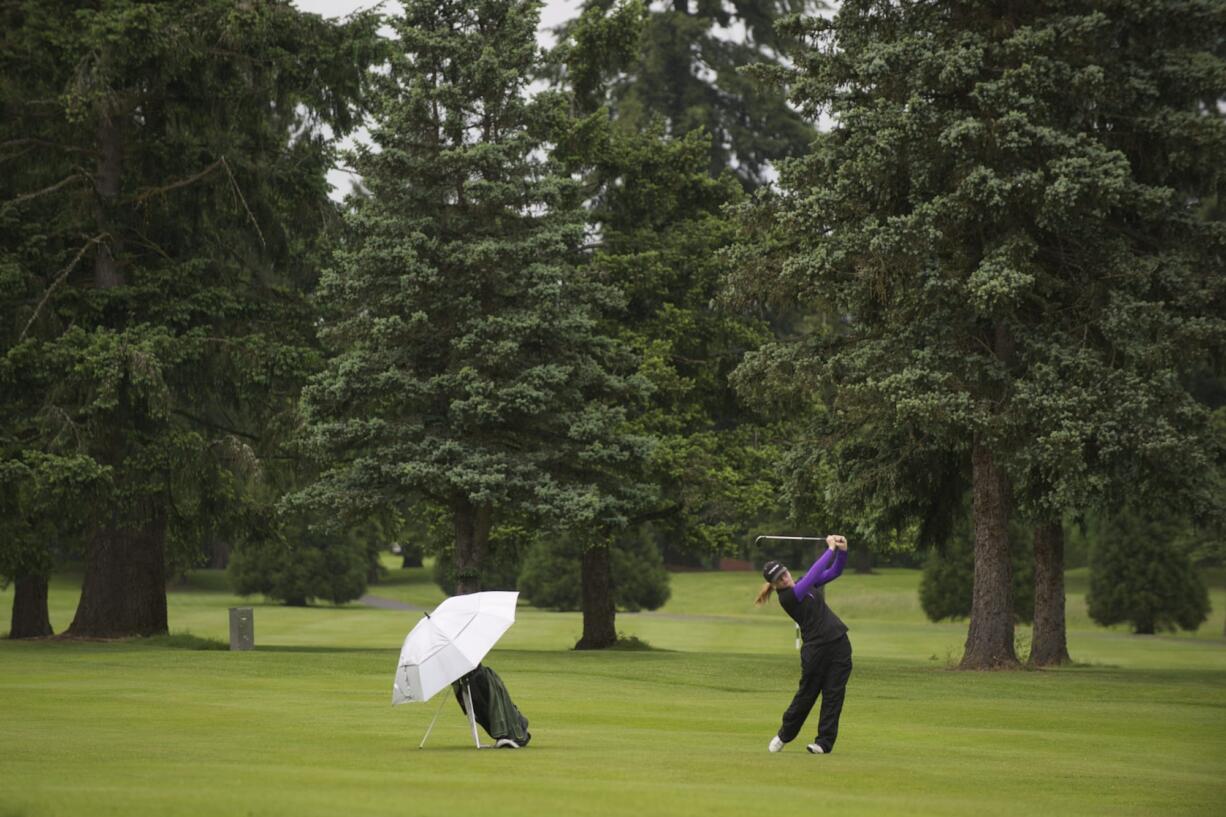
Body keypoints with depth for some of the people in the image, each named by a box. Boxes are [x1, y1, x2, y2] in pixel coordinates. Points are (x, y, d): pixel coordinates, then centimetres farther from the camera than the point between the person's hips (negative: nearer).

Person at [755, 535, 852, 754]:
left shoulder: (806, 585, 11)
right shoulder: (787, 597, -11)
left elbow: (835, 571, 12)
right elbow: (814, 573, -19)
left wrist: (842, 551, -6)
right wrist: (830, 549, -15)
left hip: (839, 643, 5)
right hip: (816, 649, -5)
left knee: (833, 694, 0)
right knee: (807, 693, 3)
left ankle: (825, 742, 3)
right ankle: (784, 736, 23)